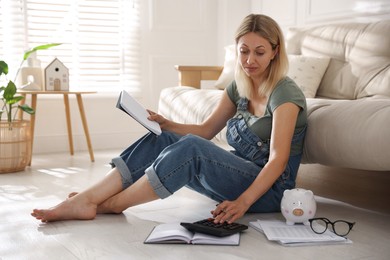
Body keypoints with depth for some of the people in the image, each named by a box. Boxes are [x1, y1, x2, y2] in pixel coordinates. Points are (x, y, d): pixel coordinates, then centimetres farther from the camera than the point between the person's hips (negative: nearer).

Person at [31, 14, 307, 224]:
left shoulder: (285, 92, -14)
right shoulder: (239, 88, 8)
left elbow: (278, 159, -24)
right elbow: (205, 131, 11)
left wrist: (243, 202, -37)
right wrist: (165, 124, -6)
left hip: (269, 188, -7)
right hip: (238, 177, 7)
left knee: (190, 148, -32)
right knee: (160, 140, -11)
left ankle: (111, 204, -19)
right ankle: (87, 198, -20)